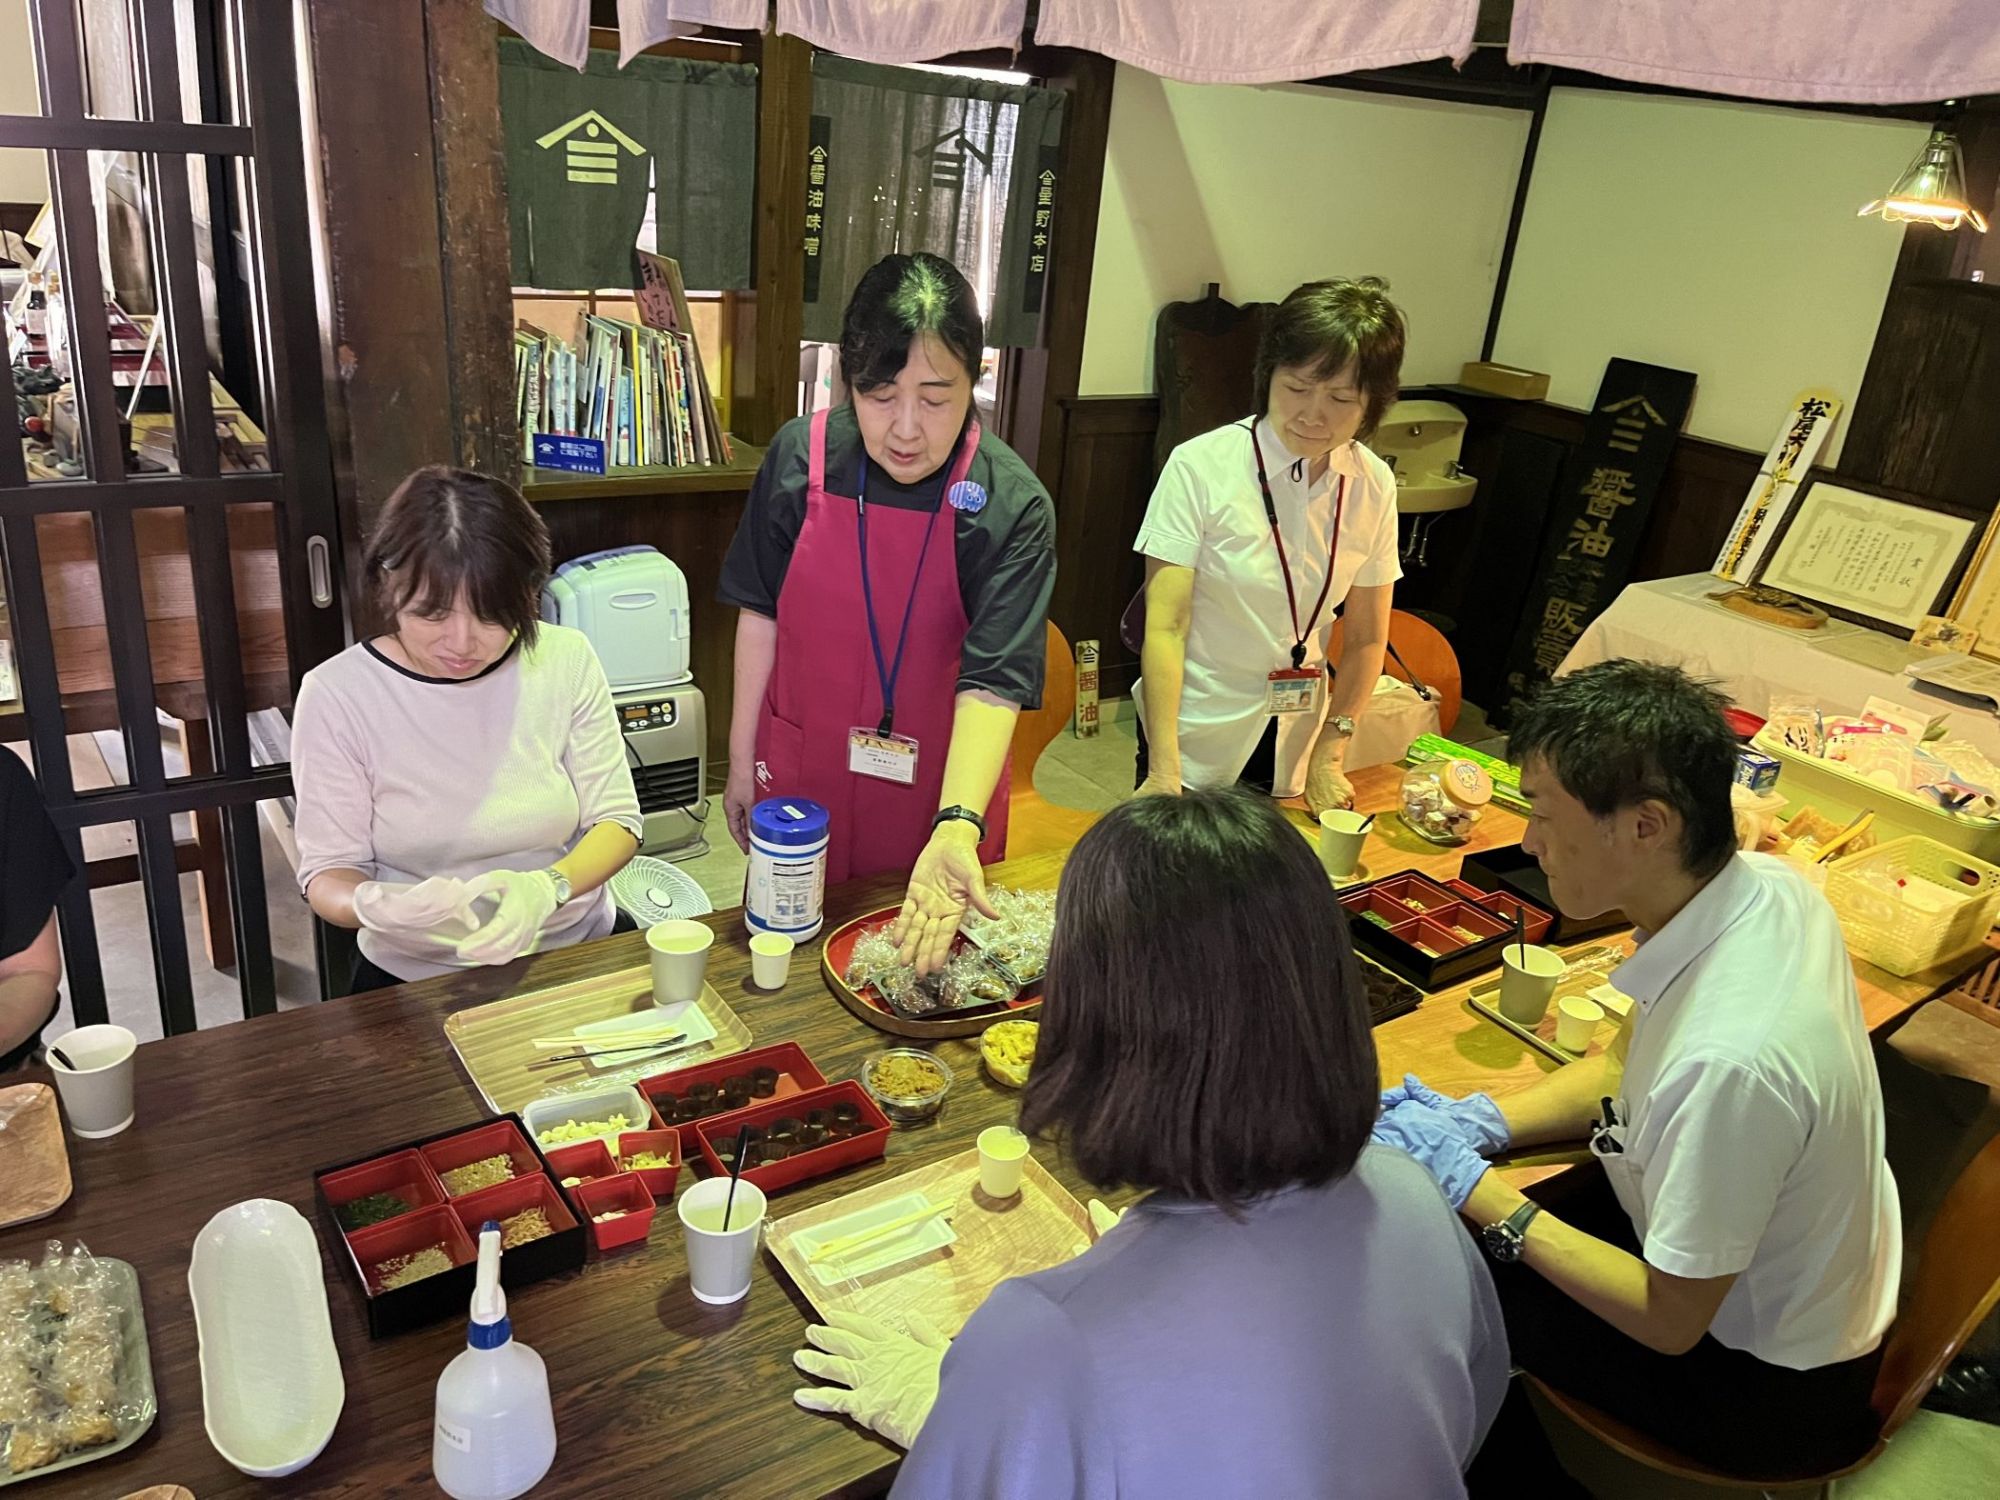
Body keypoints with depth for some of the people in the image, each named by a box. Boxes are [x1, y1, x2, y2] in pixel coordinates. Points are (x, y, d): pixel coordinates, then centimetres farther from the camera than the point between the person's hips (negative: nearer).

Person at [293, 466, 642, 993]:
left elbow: (616, 820, -1)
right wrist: (375, 905, -29)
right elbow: (328, 872, -5)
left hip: (578, 952, 2)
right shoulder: (336, 694, -10)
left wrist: (547, 887, -23)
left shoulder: (567, 659, -5)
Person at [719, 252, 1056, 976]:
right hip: (801, 780, 2)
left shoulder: (1012, 506, -19)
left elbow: (993, 681, -25)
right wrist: (742, 759, 5)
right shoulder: (801, 456, -10)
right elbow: (761, 613, 1)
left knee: (920, 960, 18)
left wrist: (956, 829, -39)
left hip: (937, 795, -2)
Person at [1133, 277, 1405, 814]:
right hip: (1194, 743, -4)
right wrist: (1163, 770, -25)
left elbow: (1366, 639, 3)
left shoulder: (1373, 485, -4)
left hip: (1295, 748, 4)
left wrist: (1329, 757, -1)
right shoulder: (1201, 467, -17)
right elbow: (1164, 627, -20)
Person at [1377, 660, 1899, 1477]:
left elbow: (1670, 1322, -25)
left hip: (1768, 1386, -7)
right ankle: (1516, 1439, 33)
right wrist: (1484, 1121, -8)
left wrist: (1475, 1187, -20)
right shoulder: (1764, 884, -14)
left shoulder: (1730, 1058, -40)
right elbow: (1632, 1067, 4)